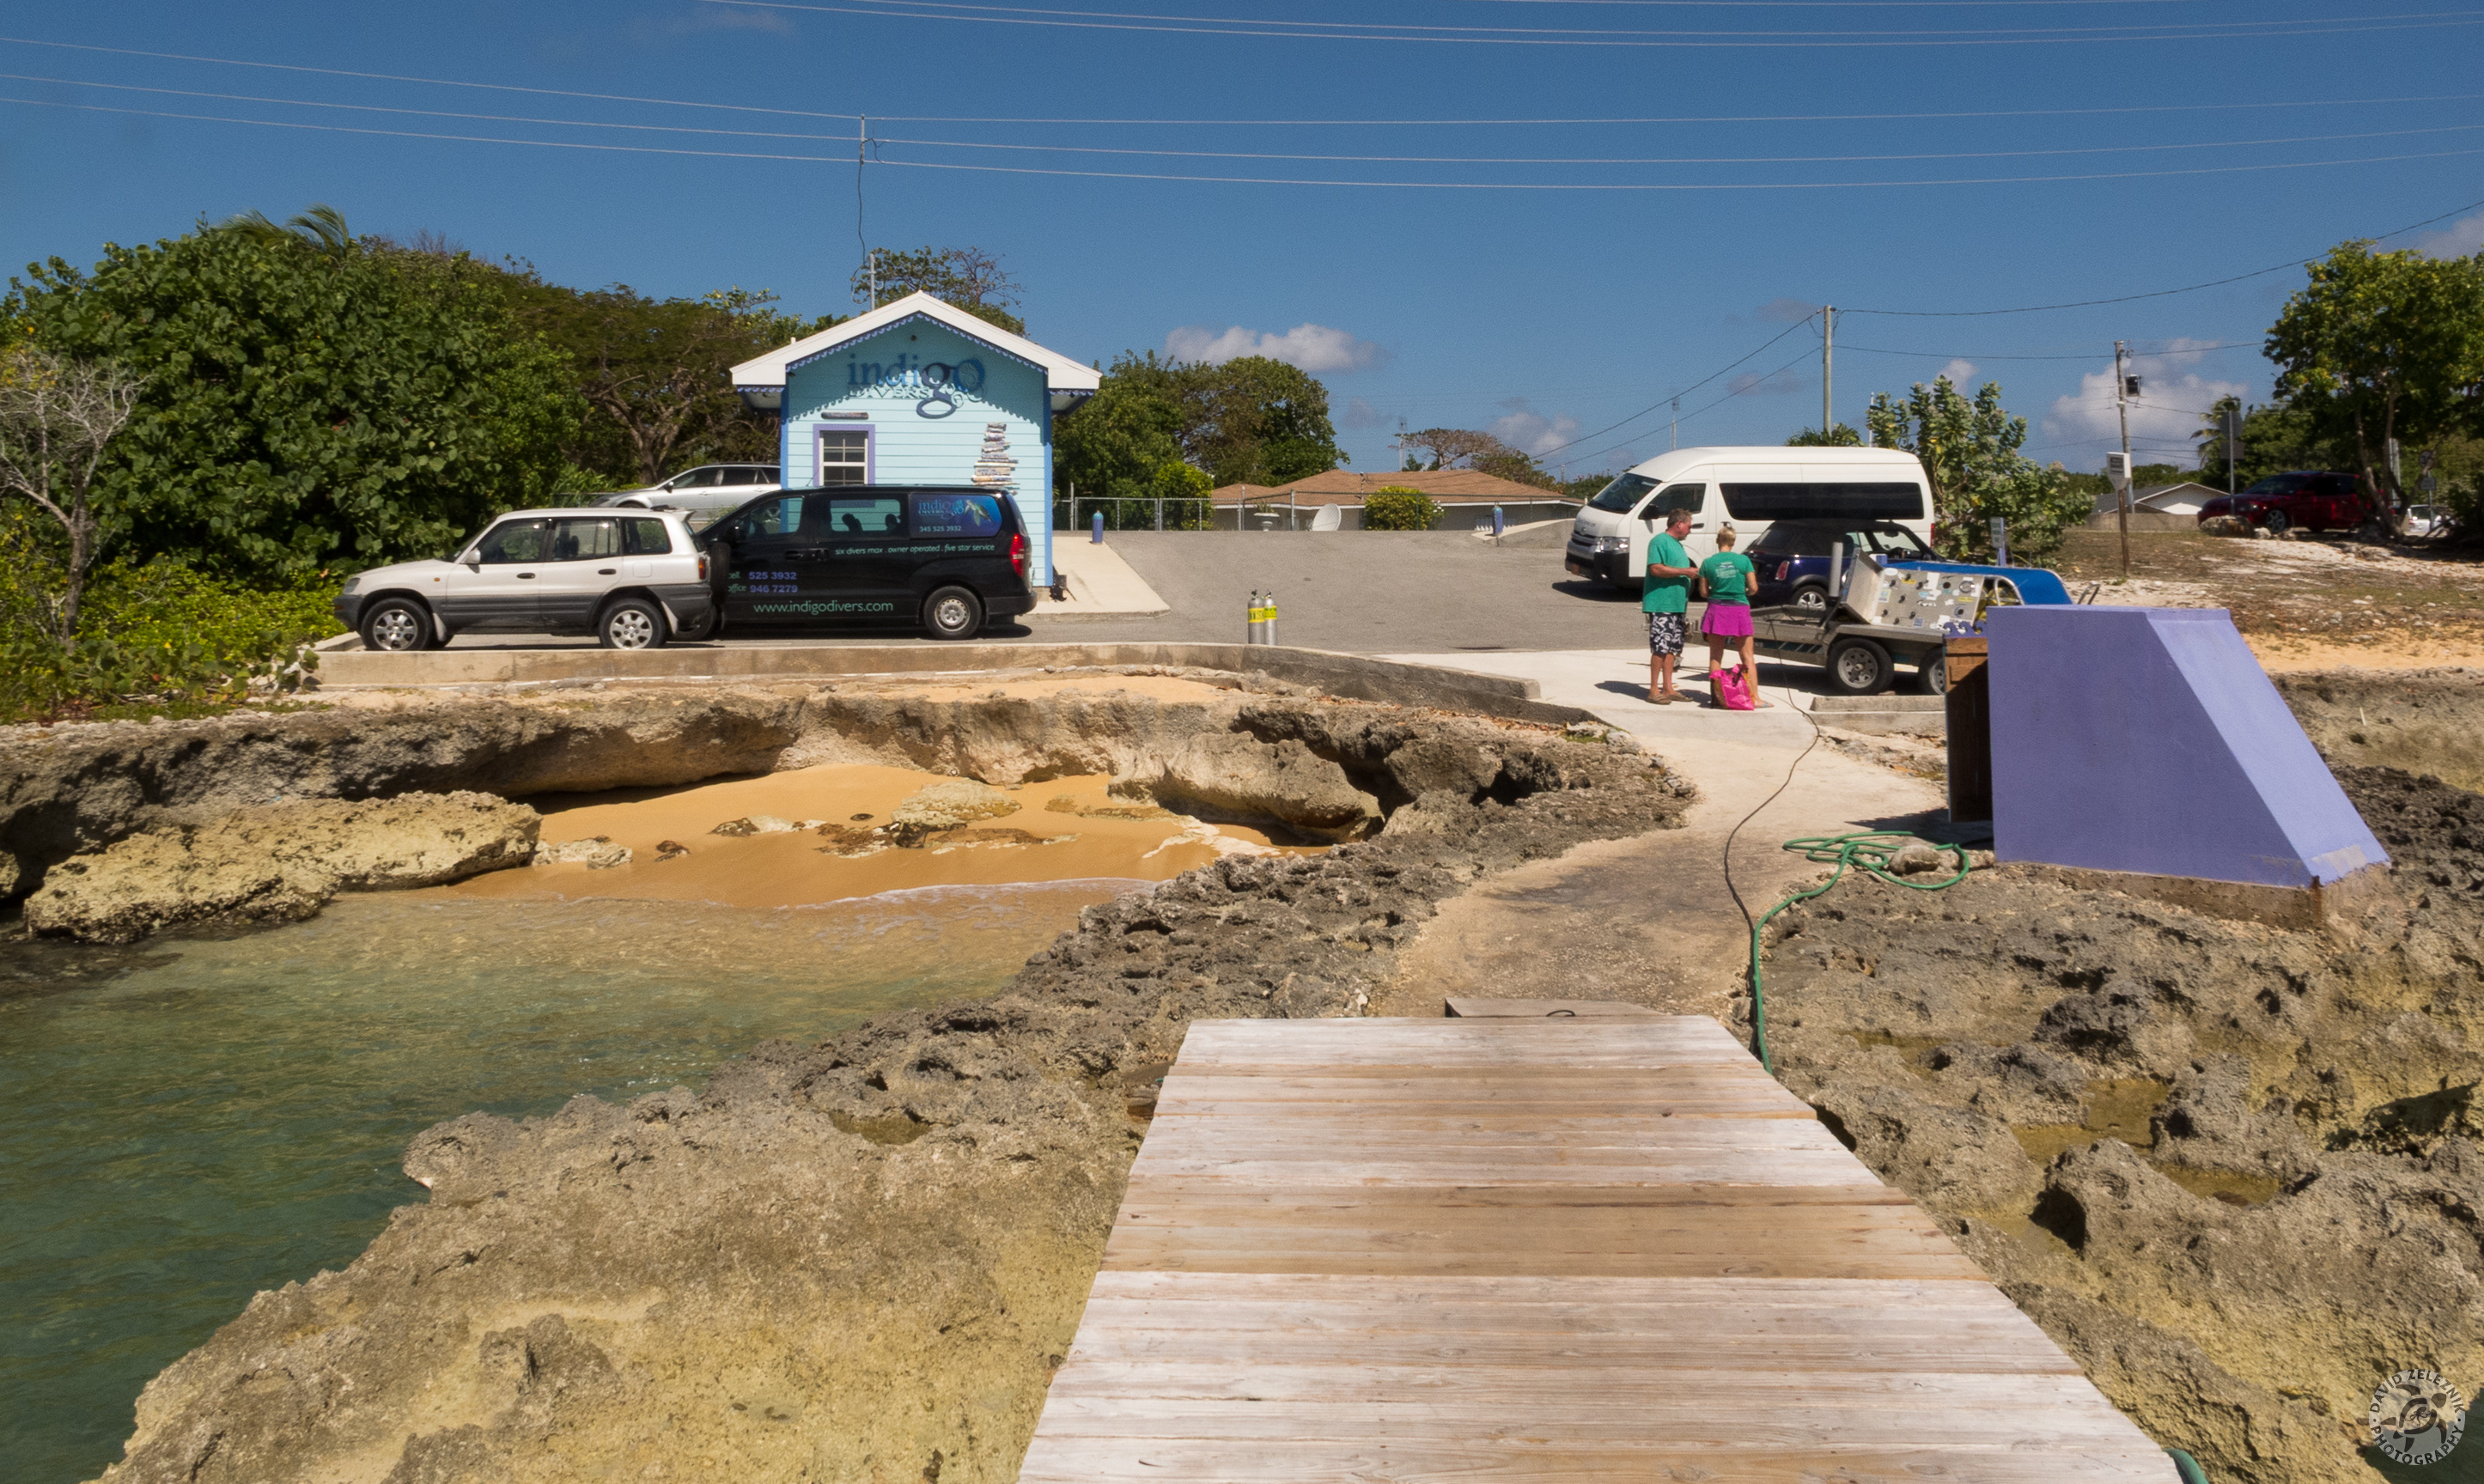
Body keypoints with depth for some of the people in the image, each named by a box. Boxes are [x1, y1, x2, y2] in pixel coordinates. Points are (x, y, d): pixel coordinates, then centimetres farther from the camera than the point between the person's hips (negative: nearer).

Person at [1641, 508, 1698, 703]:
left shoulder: (1677, 544, 22)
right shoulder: (1659, 541, -8)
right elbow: (1656, 569, -19)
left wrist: (1692, 573, 16)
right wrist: (1685, 572, -17)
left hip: (1678, 605, 9)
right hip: (1661, 604, -9)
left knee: (1672, 648, 9)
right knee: (1660, 648, -10)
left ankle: (1668, 688, 13)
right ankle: (1654, 690, -6)